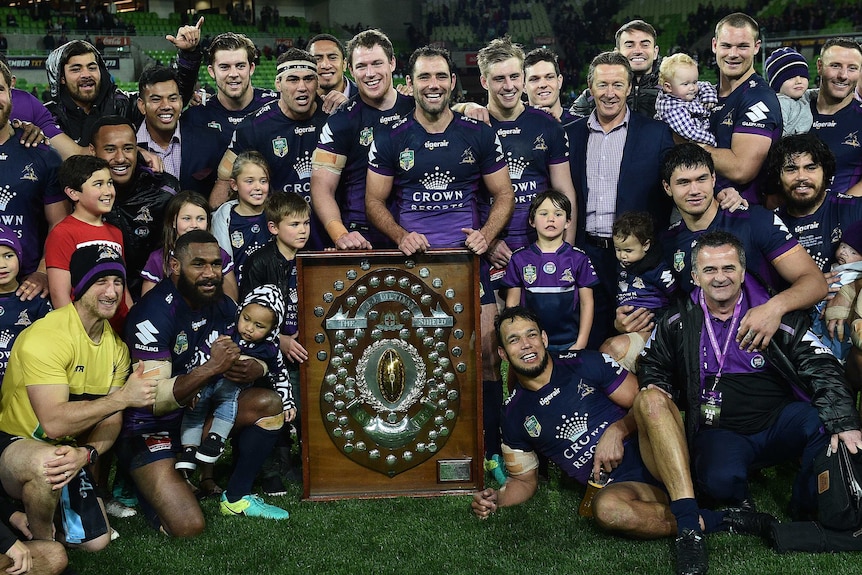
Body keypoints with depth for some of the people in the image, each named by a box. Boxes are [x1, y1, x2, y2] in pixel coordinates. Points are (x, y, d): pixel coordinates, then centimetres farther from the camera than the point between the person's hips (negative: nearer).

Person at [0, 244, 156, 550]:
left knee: (97, 541, 11)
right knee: (48, 461, -41)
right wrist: (123, 397, -34)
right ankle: (42, 541, -10)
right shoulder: (45, 335, -25)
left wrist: (86, 453, -25)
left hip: (66, 451, 8)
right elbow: (54, 422, -33)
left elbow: (111, 420, -4)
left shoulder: (116, 344, 0)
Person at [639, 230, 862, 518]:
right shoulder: (678, 323, 6)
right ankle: (741, 505, 5)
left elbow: (822, 368, -6)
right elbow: (654, 371, 17)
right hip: (719, 432, -1)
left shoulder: (776, 313, 1)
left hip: (779, 420, 1)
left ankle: (805, 513, -6)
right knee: (720, 479, -34)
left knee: (824, 423, -30)